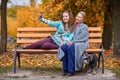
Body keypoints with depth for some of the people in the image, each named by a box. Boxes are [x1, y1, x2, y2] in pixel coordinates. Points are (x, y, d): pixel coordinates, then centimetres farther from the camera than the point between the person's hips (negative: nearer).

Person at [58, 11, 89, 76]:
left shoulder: (84, 27, 4)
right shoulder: (73, 26, 22)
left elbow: (81, 37, -11)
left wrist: (72, 41, -22)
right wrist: (69, 41, -5)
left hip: (81, 44, -5)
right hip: (72, 43, 5)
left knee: (70, 47, -37)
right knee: (63, 47, -29)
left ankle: (71, 70, -32)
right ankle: (65, 69, -25)